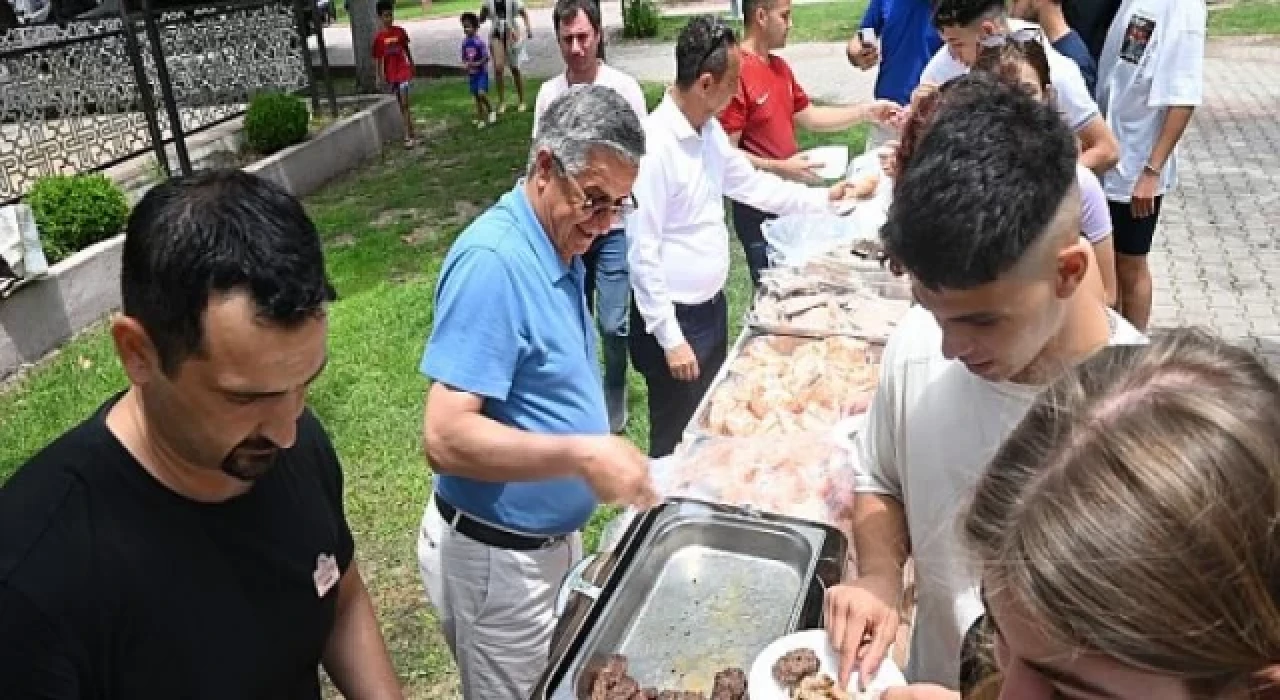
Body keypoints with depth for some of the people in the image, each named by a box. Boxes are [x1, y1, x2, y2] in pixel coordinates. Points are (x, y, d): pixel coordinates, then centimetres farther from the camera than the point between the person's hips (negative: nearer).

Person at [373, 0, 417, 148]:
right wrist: (380, 77, -5)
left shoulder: (400, 32, -2)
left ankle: (408, 136, -10)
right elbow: (378, 59, -1)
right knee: (401, 105, 12)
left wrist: (412, 67, 15)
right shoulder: (378, 37, -5)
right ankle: (409, 134, 22)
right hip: (390, 75, 1)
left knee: (405, 104, -8)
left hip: (403, 71, -1)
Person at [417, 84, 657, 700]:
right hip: (498, 559, -9)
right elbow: (446, 438, -30)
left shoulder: (559, 249, 2)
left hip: (552, 538, 9)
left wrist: (598, 456, 8)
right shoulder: (493, 260, -26)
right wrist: (583, 455, -33)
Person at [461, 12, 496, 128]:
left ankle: (491, 111, 3)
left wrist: (476, 64, -25)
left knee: (481, 93, -22)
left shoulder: (479, 42, -16)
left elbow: (486, 57, -15)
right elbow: (464, 57, 10)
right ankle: (481, 119, 21)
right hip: (471, 74, 6)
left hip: (481, 72, -6)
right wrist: (465, 64, -11)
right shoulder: (465, 43, 1)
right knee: (476, 96, 10)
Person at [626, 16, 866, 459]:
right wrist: (669, 336, -21)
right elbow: (642, 252, -24)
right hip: (675, 316, -8)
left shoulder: (710, 130, 2)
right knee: (677, 442, 7)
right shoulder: (655, 145, -25)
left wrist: (823, 197, 16)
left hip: (712, 305, 9)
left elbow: (750, 184, 18)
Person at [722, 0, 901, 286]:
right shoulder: (737, 73, -20)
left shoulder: (780, 66, 9)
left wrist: (867, 112, 10)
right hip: (759, 207, -8)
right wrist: (779, 169, -25)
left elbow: (809, 117, 16)